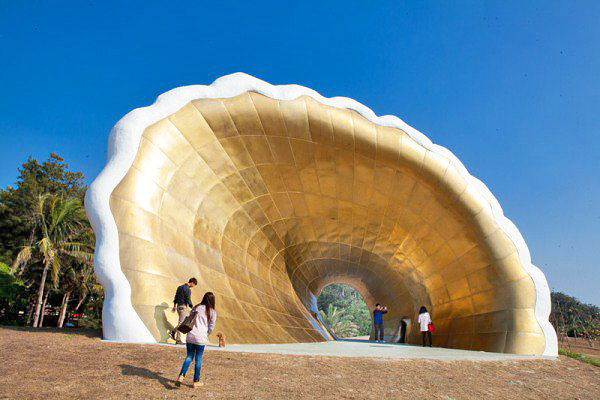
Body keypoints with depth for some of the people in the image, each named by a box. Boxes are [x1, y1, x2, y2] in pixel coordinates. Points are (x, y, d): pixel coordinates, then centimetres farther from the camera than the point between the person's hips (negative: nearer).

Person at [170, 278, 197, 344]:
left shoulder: (180, 287, 13)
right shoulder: (188, 289, -15)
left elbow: (176, 297, 19)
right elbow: (188, 300, -18)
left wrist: (174, 306, 25)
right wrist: (193, 308, -10)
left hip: (178, 306, 9)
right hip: (183, 307, -9)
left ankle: (173, 332, 9)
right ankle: (178, 339, 1)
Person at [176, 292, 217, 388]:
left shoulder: (195, 308, 7)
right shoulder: (212, 312, -2)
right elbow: (211, 328, -1)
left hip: (190, 336, 3)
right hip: (201, 338, -3)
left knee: (189, 357, 16)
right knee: (198, 359, 9)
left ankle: (181, 376, 2)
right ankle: (196, 381, 18)